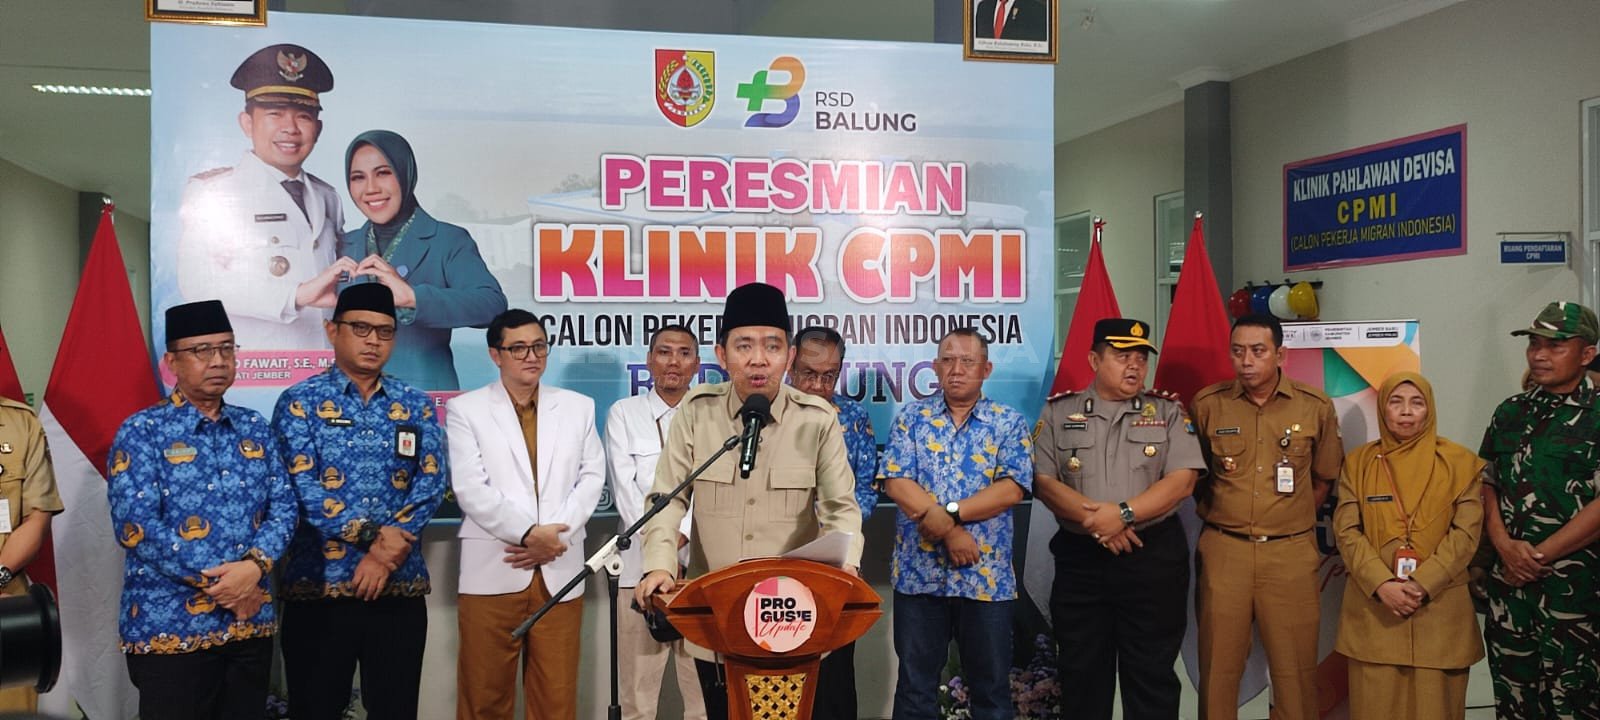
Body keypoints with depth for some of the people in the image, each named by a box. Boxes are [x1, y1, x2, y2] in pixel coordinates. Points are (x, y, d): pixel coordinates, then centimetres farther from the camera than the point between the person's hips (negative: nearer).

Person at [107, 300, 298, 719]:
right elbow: (136, 526, -14)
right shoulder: (142, 432, -4)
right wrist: (218, 582, -16)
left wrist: (255, 565, -14)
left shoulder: (254, 428, 11)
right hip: (171, 627, -5)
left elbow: (284, 507, 6)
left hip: (251, 622, 5)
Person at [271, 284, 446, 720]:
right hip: (319, 585, -2)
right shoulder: (299, 402, 0)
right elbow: (304, 486, -11)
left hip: (400, 585, 3)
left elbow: (432, 480, -2)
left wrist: (387, 549, -14)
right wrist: (374, 535, -17)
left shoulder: (416, 405, 9)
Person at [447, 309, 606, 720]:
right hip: (492, 570, -2)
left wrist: (553, 536, -7)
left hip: (559, 570, 2)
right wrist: (527, 533, -13)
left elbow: (592, 477, 6)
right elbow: (471, 489, -5)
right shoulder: (466, 410, 5)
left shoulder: (579, 407, 13)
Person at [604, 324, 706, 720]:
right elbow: (624, 484, 0)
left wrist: (681, 535, -13)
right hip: (641, 562, 0)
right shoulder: (624, 413, 9)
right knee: (638, 688, 0)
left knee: (705, 685, -1)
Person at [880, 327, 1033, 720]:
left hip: (987, 576, 0)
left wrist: (947, 513, -17)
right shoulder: (912, 417, 4)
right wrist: (950, 533, -14)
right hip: (919, 572, 1)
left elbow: (1012, 489, -10)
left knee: (991, 685, 10)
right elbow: (895, 483, -6)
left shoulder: (1009, 423, 3)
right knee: (915, 683, 10)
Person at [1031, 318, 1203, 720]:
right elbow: (1043, 481, -2)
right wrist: (1094, 519, -15)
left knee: (1152, 673, 5)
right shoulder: (1058, 412, 6)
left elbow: (1182, 481, -6)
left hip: (1153, 557, -1)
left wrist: (1123, 513, -17)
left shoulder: (1168, 412, 5)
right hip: (1079, 558, 1)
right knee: (1081, 672, 10)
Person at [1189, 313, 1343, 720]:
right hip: (1223, 550, 0)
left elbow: (1324, 477, 14)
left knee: (1295, 670, 5)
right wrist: (1219, 514, 8)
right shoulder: (1207, 404, 0)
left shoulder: (1316, 407, 2)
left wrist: (1292, 522, 10)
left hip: (1291, 553, 0)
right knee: (1218, 667, 5)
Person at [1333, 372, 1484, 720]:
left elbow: (1466, 532, -4)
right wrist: (1382, 584, -15)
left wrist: (1421, 584, -14)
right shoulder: (1358, 462, 4)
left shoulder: (1461, 463, 3)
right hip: (1372, 605, 0)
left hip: (1439, 607, 0)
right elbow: (1347, 530, -2)